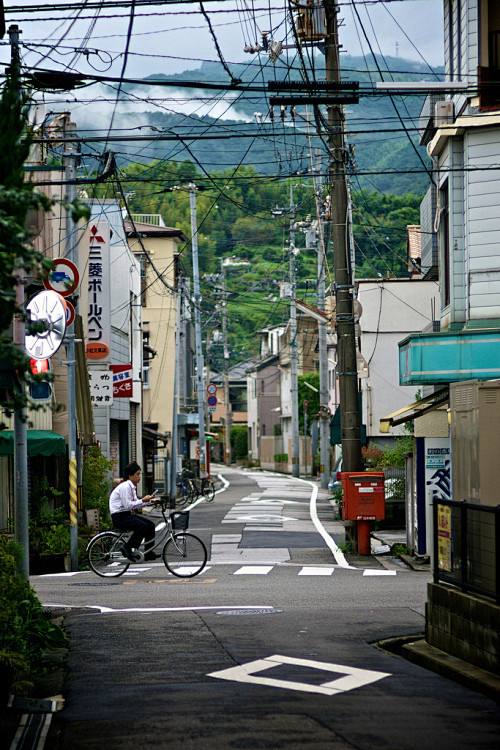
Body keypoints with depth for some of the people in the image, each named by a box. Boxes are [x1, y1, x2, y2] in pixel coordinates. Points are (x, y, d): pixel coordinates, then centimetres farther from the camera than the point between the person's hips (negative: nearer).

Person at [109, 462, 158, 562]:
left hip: (126, 515, 10)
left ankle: (149, 553, 5)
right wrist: (143, 500, -18)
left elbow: (135, 504, 19)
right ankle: (127, 548, -18)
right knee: (142, 526, -26)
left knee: (150, 524, 2)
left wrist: (149, 501, 7)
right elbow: (128, 505, -22)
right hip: (119, 517, -10)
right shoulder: (125, 486, -16)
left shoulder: (132, 486, 14)